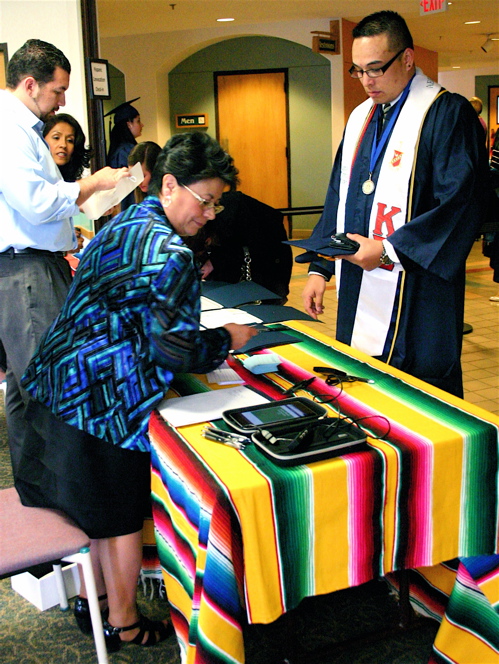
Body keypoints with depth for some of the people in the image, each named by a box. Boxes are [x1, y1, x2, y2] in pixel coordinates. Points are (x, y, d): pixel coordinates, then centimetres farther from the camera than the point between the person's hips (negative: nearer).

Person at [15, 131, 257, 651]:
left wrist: (190, 284, 15)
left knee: (101, 503, 24)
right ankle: (124, 625, 26)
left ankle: (94, 594, 41)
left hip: (60, 380, 9)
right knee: (123, 513, 8)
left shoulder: (126, 224, 11)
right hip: (105, 397, -9)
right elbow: (175, 350, -23)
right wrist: (228, 339, -6)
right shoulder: (168, 253, -20)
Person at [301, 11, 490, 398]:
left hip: (417, 303, -6)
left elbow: (463, 202, -15)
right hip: (358, 293, 7)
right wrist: (320, 268, 10)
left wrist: (389, 249, -19)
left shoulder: (448, 114, -7)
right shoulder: (360, 118, 15)